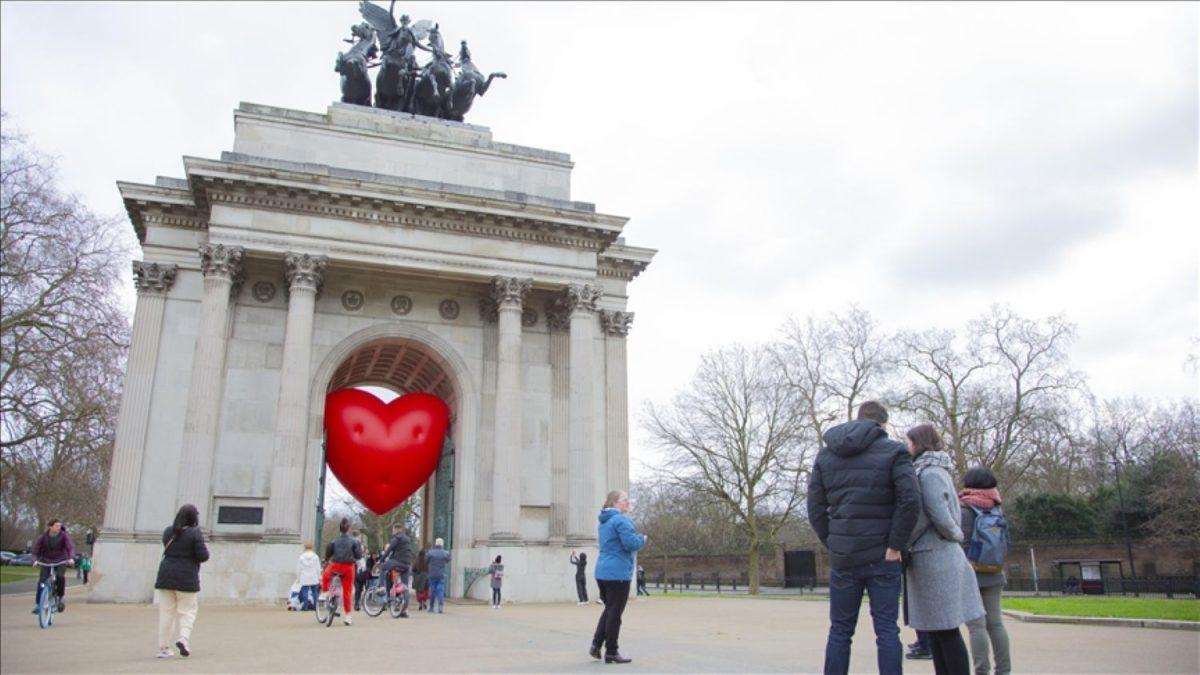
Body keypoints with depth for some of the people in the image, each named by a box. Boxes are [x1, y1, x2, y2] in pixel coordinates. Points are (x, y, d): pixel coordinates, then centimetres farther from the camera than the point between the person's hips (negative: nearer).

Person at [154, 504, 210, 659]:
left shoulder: (168, 531, 6)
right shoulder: (195, 533, -10)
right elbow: (203, 556, -12)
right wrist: (203, 548, 7)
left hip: (166, 576, 4)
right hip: (186, 578, -4)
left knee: (166, 612, 9)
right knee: (187, 611, 6)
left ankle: (163, 648, 9)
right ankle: (183, 637, -15)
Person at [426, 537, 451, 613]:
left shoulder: (430, 552, -6)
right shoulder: (446, 553, -4)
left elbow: (426, 562, 5)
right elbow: (448, 561, 11)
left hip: (432, 575, 0)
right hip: (442, 575, 0)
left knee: (432, 591, 9)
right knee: (441, 591, 1)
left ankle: (431, 607, 16)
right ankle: (440, 607, -9)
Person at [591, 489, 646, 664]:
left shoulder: (603, 522, 16)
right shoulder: (621, 520, -14)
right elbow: (631, 543, -22)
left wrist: (637, 538, 19)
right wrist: (643, 539, -1)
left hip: (602, 571, 9)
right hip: (618, 573, -9)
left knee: (609, 609, 20)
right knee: (615, 612, 1)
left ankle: (596, 645, 17)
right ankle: (611, 652, 8)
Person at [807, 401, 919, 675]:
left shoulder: (825, 454, 9)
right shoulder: (893, 451, -1)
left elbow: (815, 510, 4)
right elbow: (910, 501, -14)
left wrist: (832, 544, 7)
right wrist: (895, 546, -8)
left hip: (842, 558, 3)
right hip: (882, 557, -2)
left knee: (840, 631, 10)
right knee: (887, 630, 4)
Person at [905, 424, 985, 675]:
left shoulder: (930, 473, -13)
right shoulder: (938, 472, 17)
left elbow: (940, 515, -19)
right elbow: (950, 515, 23)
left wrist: (954, 536, -3)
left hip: (933, 558, -9)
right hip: (936, 557, 9)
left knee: (946, 631, -5)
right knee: (936, 630, 12)